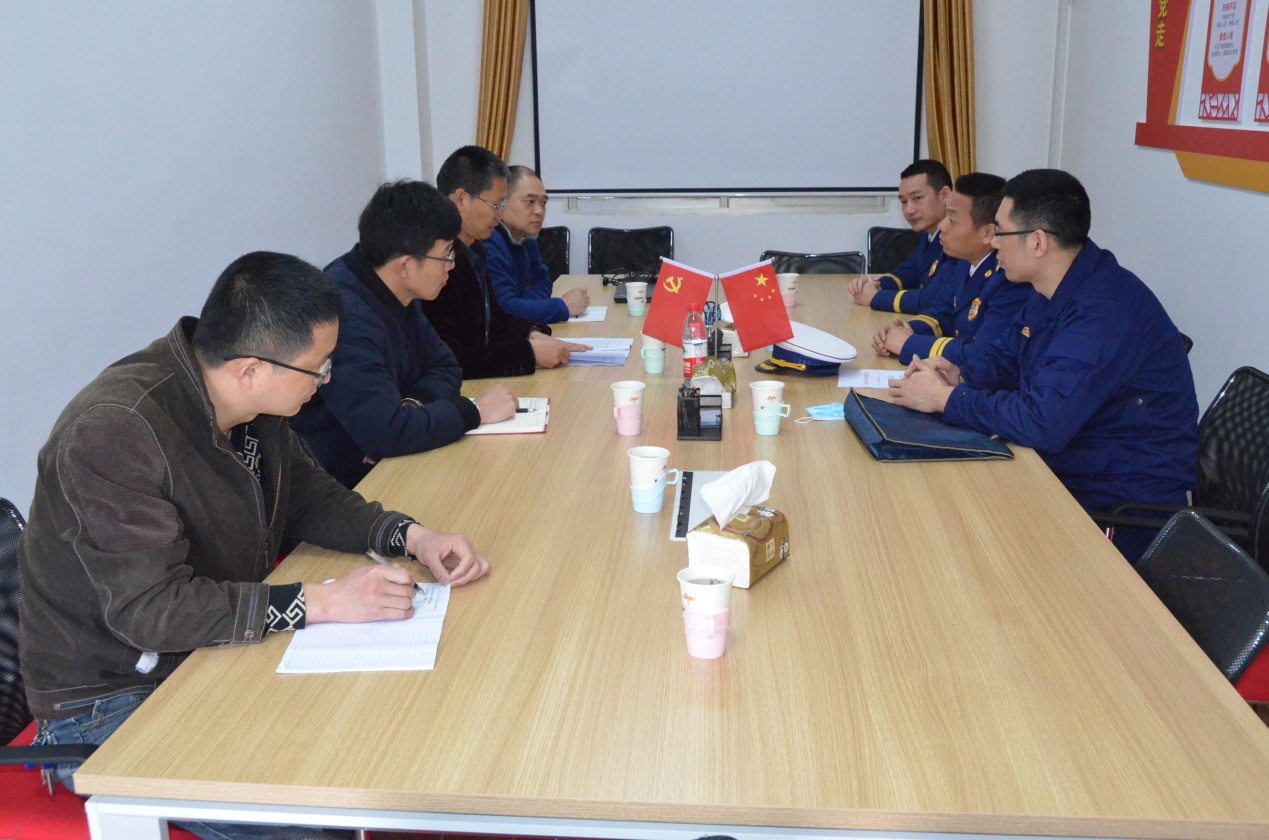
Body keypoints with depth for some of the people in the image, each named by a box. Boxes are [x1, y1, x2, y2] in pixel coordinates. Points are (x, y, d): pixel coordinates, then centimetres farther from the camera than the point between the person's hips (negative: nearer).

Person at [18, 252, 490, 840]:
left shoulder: (255, 405, -3)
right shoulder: (112, 435, -27)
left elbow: (309, 497, 10)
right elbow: (151, 609, -30)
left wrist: (412, 537, -7)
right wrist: (323, 602, -31)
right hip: (111, 705, -7)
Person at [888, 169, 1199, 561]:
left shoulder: (1106, 310, -27)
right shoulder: (1054, 292, 5)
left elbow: (1041, 421, -33)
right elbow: (1004, 356, 18)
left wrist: (946, 398, -20)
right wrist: (961, 376, -4)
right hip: (1063, 467, 9)